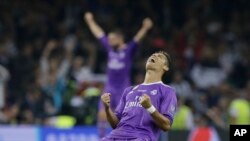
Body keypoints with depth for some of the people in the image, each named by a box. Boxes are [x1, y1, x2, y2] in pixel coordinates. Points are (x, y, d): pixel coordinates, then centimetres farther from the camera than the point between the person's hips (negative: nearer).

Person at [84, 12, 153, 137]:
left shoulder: (129, 49, -6)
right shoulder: (109, 48, 6)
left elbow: (138, 38, -21)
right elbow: (98, 33, 16)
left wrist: (145, 28, -38)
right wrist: (90, 21, 27)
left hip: (123, 89, -4)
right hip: (109, 88, 4)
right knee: (102, 114, -5)